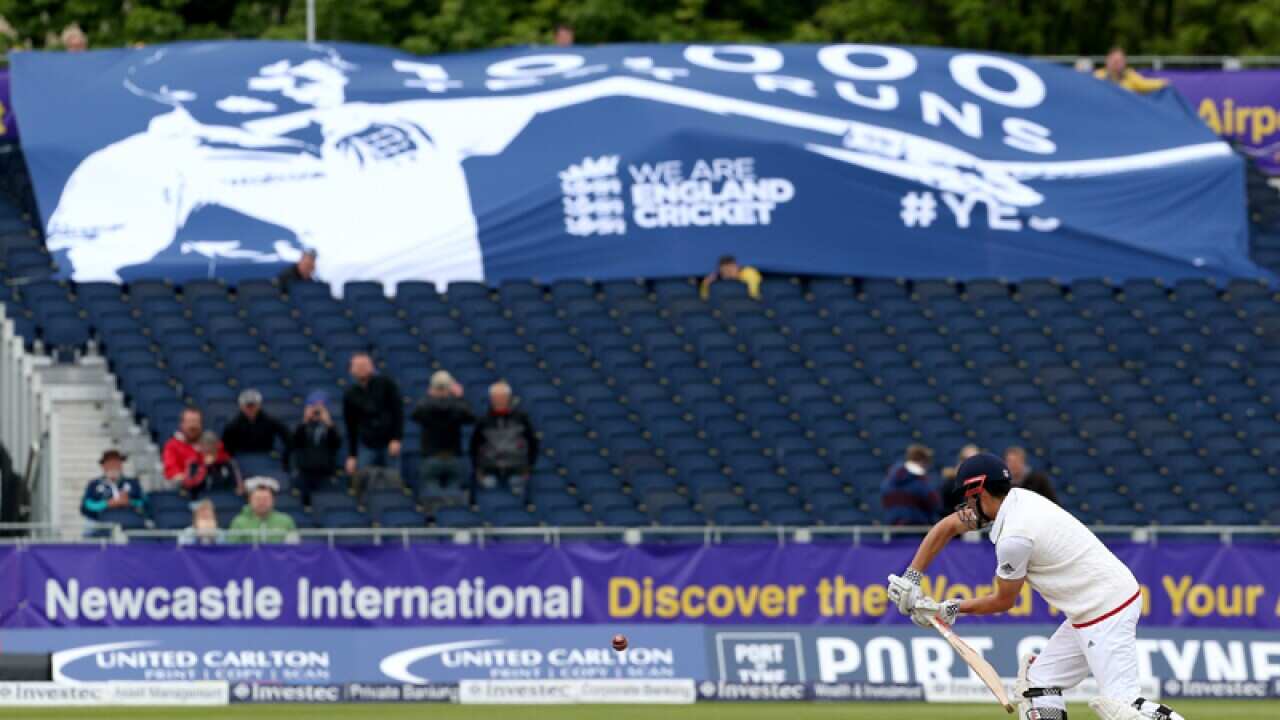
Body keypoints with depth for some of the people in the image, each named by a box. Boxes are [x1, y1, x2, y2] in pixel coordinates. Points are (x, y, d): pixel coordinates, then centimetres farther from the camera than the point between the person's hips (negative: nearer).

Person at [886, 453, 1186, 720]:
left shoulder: (1013, 537, -19)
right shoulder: (1015, 500, 8)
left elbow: (1003, 601, -3)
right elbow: (946, 528, 19)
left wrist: (951, 609, 11)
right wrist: (911, 579, 14)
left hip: (1105, 610, -10)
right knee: (1039, 687, 14)